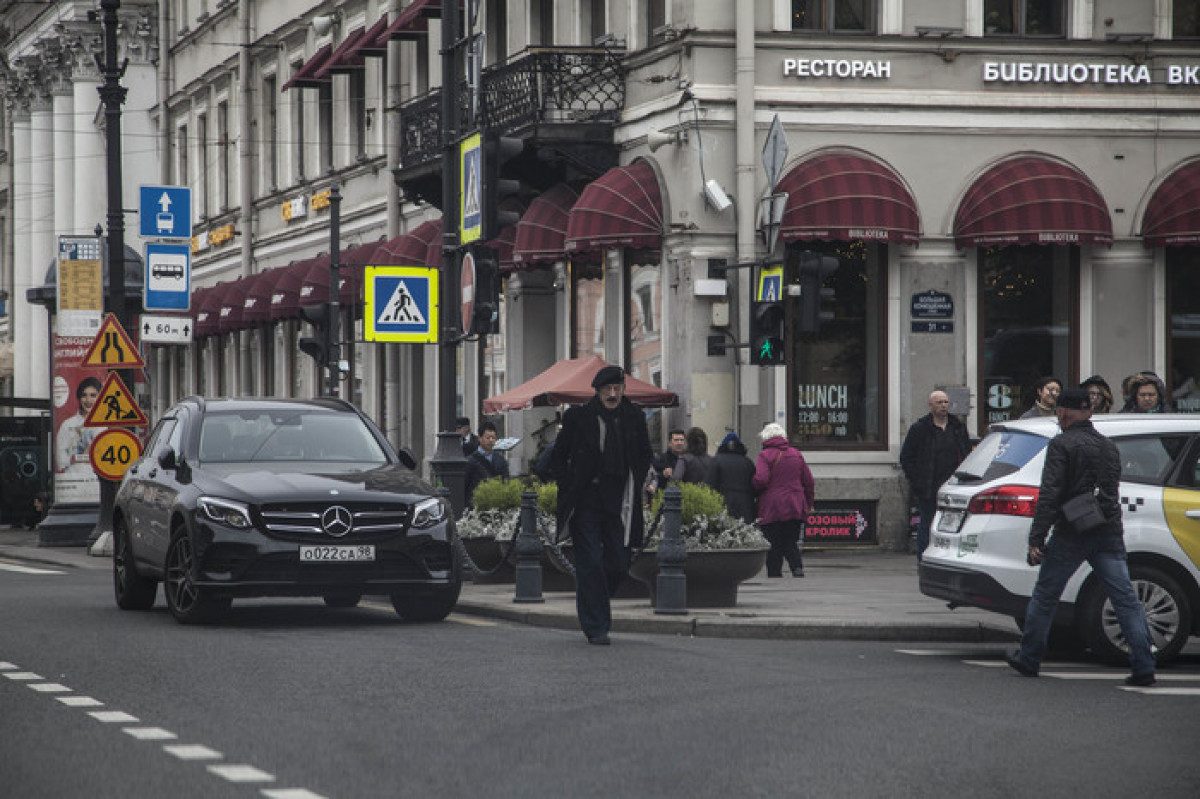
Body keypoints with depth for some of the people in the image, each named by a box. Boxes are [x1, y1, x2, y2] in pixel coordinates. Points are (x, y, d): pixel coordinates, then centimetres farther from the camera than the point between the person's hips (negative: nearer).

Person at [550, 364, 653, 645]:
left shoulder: (634, 419, 5)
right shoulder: (579, 417, -3)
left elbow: (645, 456, 20)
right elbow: (559, 454, 6)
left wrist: (634, 488, 9)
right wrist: (568, 489, -1)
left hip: (619, 504, 3)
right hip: (586, 503, -3)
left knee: (618, 565, 2)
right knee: (590, 564, -7)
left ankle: (594, 609, 29)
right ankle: (596, 627, -2)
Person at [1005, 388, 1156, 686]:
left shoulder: (1062, 444, -7)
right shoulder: (1109, 446, 15)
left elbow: (1049, 494, -14)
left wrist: (1036, 539, -15)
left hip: (1071, 536, -5)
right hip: (1109, 535, 5)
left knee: (1044, 596, 10)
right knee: (1126, 599, -1)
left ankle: (1028, 659, 19)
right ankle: (1144, 667, -8)